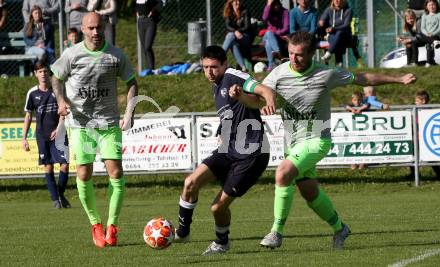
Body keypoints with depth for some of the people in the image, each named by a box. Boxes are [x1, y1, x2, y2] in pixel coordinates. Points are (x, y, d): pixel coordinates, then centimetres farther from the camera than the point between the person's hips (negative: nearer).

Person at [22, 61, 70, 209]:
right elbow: (28, 115, 9)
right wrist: (24, 138, 5)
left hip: (58, 134, -1)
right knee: (48, 166, 0)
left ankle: (61, 194, 14)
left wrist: (58, 128, -16)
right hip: (42, 135, 1)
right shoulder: (32, 93, 3)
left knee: (65, 164, -7)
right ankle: (55, 199, 6)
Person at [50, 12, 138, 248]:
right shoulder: (72, 55, -4)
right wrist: (62, 100, -10)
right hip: (79, 122, 0)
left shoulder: (116, 55, -2)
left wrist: (129, 113, -4)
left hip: (109, 122, 0)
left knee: (115, 171, -10)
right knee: (84, 174, -5)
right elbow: (57, 78, 10)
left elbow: (131, 83, 8)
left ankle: (112, 226, 2)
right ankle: (95, 223, 15)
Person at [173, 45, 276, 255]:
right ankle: (182, 232, 1)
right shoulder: (217, 87, 17)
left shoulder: (232, 77, -10)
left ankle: (222, 242, 24)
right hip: (228, 151, 8)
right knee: (191, 182, -14)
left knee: (218, 207, -6)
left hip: (251, 156, -8)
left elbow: (264, 92, -26)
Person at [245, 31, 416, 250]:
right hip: (293, 142, 5)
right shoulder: (279, 74, -5)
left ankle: (277, 231, -17)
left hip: (316, 140, -5)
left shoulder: (326, 75, -11)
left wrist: (399, 79, 6)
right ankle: (339, 228, 36)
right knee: (310, 193, 11)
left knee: (283, 173, -26)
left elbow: (363, 78, 1)